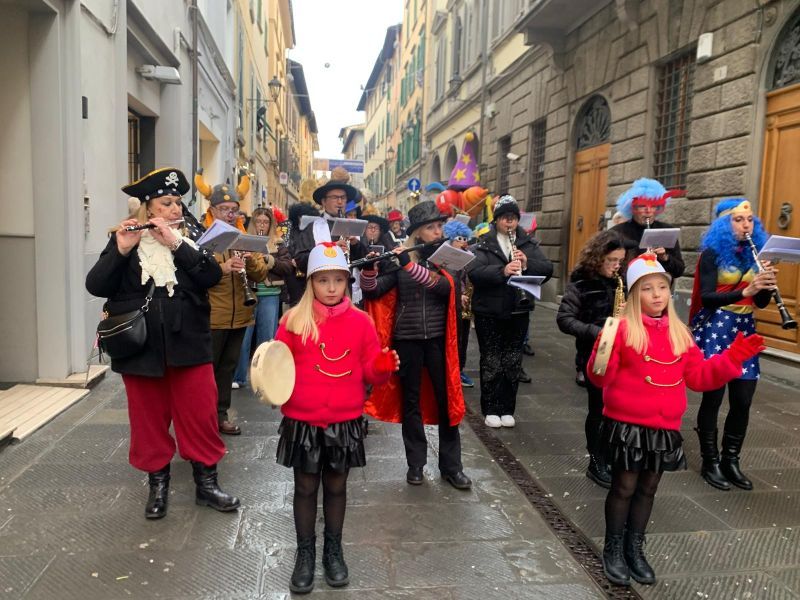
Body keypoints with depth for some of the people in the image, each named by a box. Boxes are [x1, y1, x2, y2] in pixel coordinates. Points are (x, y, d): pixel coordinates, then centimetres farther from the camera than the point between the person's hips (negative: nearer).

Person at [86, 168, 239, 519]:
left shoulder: (190, 239, 5)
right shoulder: (124, 240, 2)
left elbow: (212, 276, -11)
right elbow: (95, 286, -8)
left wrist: (176, 244, -19)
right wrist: (121, 250, -21)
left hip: (188, 345, 1)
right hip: (141, 348, 0)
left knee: (200, 416, 5)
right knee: (149, 420, 11)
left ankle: (206, 483, 21)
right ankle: (158, 484, 28)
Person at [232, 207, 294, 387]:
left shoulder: (278, 244, 8)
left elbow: (289, 268, -1)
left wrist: (269, 259, -15)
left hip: (270, 295, 1)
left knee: (267, 338, 6)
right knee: (242, 336, 1)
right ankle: (238, 377, 12)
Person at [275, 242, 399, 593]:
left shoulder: (360, 321, -1)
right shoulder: (294, 321, -5)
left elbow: (370, 371, 3)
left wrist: (384, 367, -18)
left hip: (345, 422, 1)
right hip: (302, 422, -1)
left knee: (336, 486, 16)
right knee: (305, 488, 12)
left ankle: (333, 550, 34)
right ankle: (305, 553, 30)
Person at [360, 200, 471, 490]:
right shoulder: (399, 257, 1)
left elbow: (446, 286, -19)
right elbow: (372, 291, -6)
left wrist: (410, 265, -29)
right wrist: (369, 269, -26)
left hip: (438, 338, 0)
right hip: (407, 339, 0)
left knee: (446, 399, 5)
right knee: (411, 400, 9)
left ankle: (451, 465, 19)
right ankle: (415, 463, 23)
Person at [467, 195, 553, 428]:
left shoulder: (528, 243, 5)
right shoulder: (484, 244, -5)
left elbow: (548, 269, -4)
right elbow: (473, 272, -19)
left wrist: (527, 264, -22)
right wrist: (502, 271, -33)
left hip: (518, 312, 3)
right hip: (489, 312, -3)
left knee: (513, 362, 11)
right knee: (491, 362, 6)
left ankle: (507, 409, 24)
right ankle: (490, 410, 19)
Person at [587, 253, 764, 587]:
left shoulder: (679, 333, 7)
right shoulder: (622, 328, -12)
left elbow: (698, 377, 11)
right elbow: (599, 378, -14)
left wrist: (733, 358, 3)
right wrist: (603, 353, -33)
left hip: (664, 429, 5)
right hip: (627, 426, -5)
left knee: (648, 489, 16)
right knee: (624, 487, 6)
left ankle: (635, 548, 33)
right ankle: (613, 550, 24)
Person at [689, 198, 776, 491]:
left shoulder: (755, 253, 10)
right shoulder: (713, 253, -6)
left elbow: (761, 302, 8)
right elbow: (707, 298, -17)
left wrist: (766, 284, -13)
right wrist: (745, 291, -29)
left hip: (744, 329, 5)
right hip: (715, 329, -5)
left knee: (743, 400, 6)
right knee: (713, 396, 0)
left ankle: (731, 461, 21)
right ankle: (710, 462, 13)